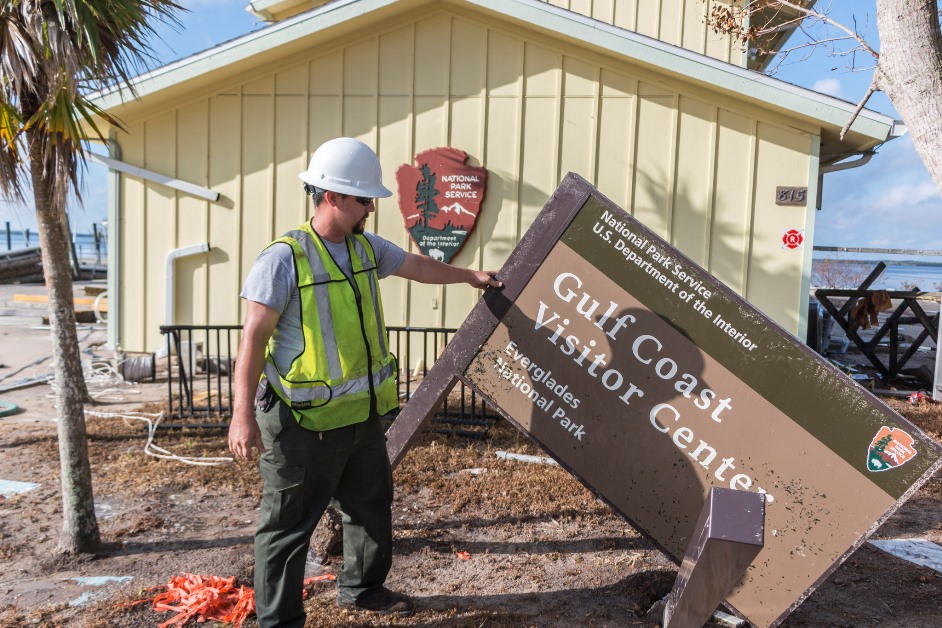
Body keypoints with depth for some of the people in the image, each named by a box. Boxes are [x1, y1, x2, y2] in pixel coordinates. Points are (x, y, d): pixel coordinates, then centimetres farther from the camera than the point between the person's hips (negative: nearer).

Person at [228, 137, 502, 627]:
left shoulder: (366, 248, 5)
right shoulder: (284, 259, -18)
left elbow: (417, 266, 23)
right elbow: (254, 338, -18)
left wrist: (469, 275, 33)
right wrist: (243, 415, -22)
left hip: (363, 413, 8)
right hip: (305, 422, -8)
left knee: (372, 506, 23)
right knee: (289, 525, 6)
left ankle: (362, 588, 46)